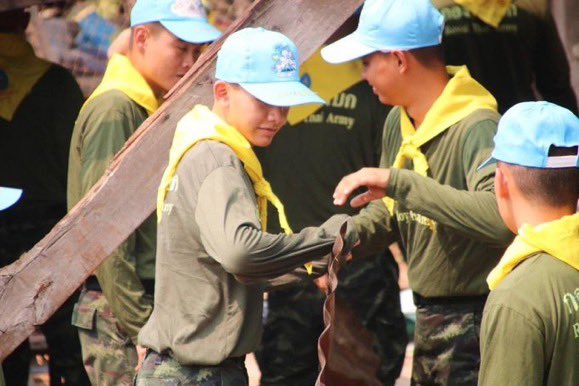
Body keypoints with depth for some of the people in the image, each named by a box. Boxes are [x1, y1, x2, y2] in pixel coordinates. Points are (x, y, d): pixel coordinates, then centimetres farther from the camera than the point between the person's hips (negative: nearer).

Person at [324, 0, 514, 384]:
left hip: (472, 326, -9)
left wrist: (399, 182, -37)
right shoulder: (399, 122, 6)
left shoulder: (476, 128, -23)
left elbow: (501, 217, -39)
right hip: (428, 318, 9)